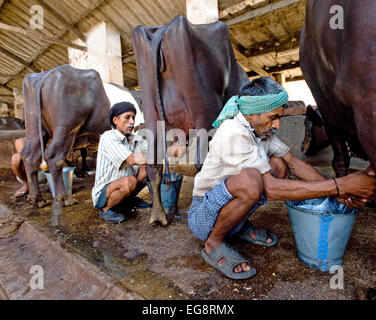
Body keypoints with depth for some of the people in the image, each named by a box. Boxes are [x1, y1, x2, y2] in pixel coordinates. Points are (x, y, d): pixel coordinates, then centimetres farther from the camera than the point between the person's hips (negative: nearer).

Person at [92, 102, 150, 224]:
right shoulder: (108, 137, -20)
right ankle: (105, 209, -6)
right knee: (129, 181, -35)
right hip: (103, 193, -7)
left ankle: (130, 199, 12)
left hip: (123, 188, 7)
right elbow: (132, 159, -32)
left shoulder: (136, 139, 1)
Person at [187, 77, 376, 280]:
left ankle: (241, 226, 7)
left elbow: (294, 162, 2)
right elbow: (271, 189, -31)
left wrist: (338, 192, -8)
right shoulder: (233, 133, -27)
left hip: (228, 207, 8)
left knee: (279, 164, -2)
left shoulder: (261, 130, 1)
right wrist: (339, 186, -25)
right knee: (250, 180, -37)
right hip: (202, 215, -8)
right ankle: (213, 244, -11)